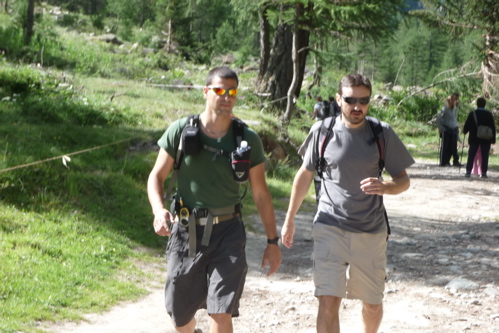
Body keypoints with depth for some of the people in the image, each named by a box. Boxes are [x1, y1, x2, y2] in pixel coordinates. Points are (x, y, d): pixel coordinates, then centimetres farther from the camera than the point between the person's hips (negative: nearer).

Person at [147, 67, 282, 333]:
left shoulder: (248, 140, -1)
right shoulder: (181, 131, -3)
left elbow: (260, 193, 5)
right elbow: (157, 176, 1)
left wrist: (272, 241, 5)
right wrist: (159, 210, -19)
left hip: (227, 233, -1)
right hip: (186, 231, 1)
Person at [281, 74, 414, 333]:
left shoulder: (383, 133, -2)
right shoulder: (322, 131, -2)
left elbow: (403, 180, 2)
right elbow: (305, 175, 11)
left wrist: (385, 187, -21)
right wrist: (289, 219, 14)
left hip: (371, 232, 1)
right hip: (330, 227, -1)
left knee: (373, 305, 13)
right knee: (328, 302, -14)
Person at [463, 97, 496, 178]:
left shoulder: (472, 114, -5)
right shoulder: (489, 114, -2)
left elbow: (467, 126, -2)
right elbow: (493, 127, 0)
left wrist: (464, 131, 20)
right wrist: (493, 139, 6)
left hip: (474, 139, 0)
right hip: (486, 139, 0)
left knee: (471, 156, 6)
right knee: (484, 156, 3)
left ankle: (468, 171, 2)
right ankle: (484, 172, -1)